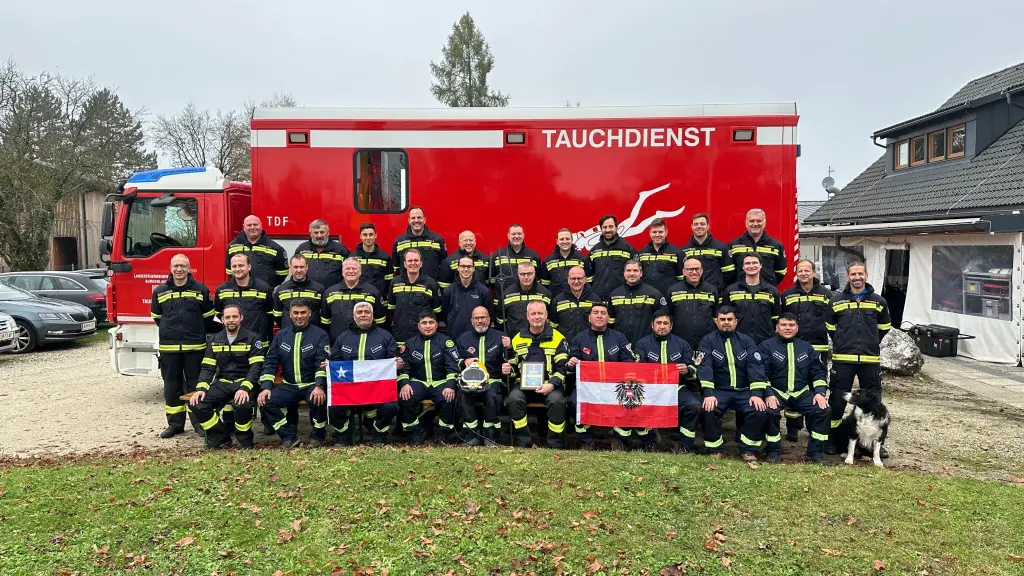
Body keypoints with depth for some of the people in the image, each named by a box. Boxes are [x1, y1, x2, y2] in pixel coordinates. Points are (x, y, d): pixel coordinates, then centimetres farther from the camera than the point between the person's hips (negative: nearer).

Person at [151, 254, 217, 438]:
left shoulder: (201, 290, -1)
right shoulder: (160, 291, 4)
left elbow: (208, 317, 7)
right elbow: (157, 317, 17)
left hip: (195, 347, -2)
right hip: (169, 347, 2)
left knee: (196, 385, 5)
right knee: (172, 386, 8)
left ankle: (199, 422, 14)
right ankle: (175, 423, 18)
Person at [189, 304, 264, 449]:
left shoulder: (252, 338, -3)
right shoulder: (215, 340, 12)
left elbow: (256, 367, -11)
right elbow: (207, 368, 9)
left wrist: (244, 388, -27)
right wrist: (201, 388, -9)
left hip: (244, 382, -5)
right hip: (222, 383, 5)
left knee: (242, 404, -36)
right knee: (197, 404, -19)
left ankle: (245, 439, -5)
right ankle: (220, 437, 3)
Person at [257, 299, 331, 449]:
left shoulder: (320, 335, -2)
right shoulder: (281, 335, 9)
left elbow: (323, 363, -13)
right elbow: (270, 362, 6)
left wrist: (319, 386, -30)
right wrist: (266, 387, -9)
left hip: (312, 385, -4)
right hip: (289, 386, 4)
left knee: (319, 400, -35)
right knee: (265, 401, -20)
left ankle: (318, 436, -5)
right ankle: (289, 437, -4)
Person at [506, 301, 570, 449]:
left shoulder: (558, 339, 5)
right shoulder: (518, 339, 14)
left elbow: (562, 368, -1)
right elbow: (513, 365, 23)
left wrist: (552, 384, -18)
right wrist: (507, 369, -3)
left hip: (549, 384, -2)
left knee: (556, 400, -33)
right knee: (514, 397, -30)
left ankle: (556, 444, -14)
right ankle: (523, 442, -17)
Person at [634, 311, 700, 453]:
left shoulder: (682, 344, 13)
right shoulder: (643, 343, 9)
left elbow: (695, 371, 8)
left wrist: (687, 371, -15)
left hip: (677, 388, 1)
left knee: (695, 405, -27)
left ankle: (685, 447, -9)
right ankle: (648, 445, -7)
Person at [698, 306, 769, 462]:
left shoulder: (746, 340, 7)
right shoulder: (708, 341, 1)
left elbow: (756, 366, -4)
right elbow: (704, 367, -12)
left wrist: (757, 393, -19)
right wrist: (709, 394, -27)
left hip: (744, 391, 2)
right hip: (718, 390, -2)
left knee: (759, 410, -25)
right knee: (708, 410, -30)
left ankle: (748, 450, -5)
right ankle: (715, 449, -8)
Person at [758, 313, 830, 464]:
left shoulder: (806, 347, 14)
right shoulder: (766, 346, -1)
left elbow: (818, 371, 12)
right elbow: (761, 372, -9)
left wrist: (820, 392, -5)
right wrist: (768, 394, -22)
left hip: (801, 393, 4)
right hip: (776, 392, -4)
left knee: (823, 409, -19)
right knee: (770, 411, -33)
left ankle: (815, 452, -4)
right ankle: (773, 451, -11)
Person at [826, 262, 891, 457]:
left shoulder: (878, 301, 5)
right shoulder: (836, 300, 3)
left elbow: (884, 327, 18)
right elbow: (830, 327, 14)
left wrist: (872, 344, 14)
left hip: (870, 359, 1)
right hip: (842, 359, -1)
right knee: (837, 400, 3)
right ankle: (833, 439, 15)